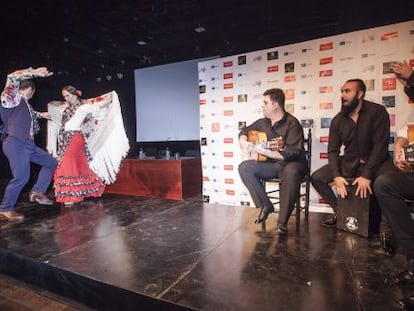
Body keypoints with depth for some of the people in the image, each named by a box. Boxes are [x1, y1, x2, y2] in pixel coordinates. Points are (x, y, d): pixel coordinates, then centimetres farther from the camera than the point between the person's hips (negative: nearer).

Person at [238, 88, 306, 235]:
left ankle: (282, 221, -28)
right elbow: (245, 130, 21)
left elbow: (293, 153, -23)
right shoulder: (263, 122, 6)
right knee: (244, 167, -16)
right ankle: (266, 205, -7)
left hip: (291, 164, -5)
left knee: (291, 172, -41)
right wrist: (243, 141, -2)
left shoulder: (292, 123, -14)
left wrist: (267, 153, -32)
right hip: (271, 164, 6)